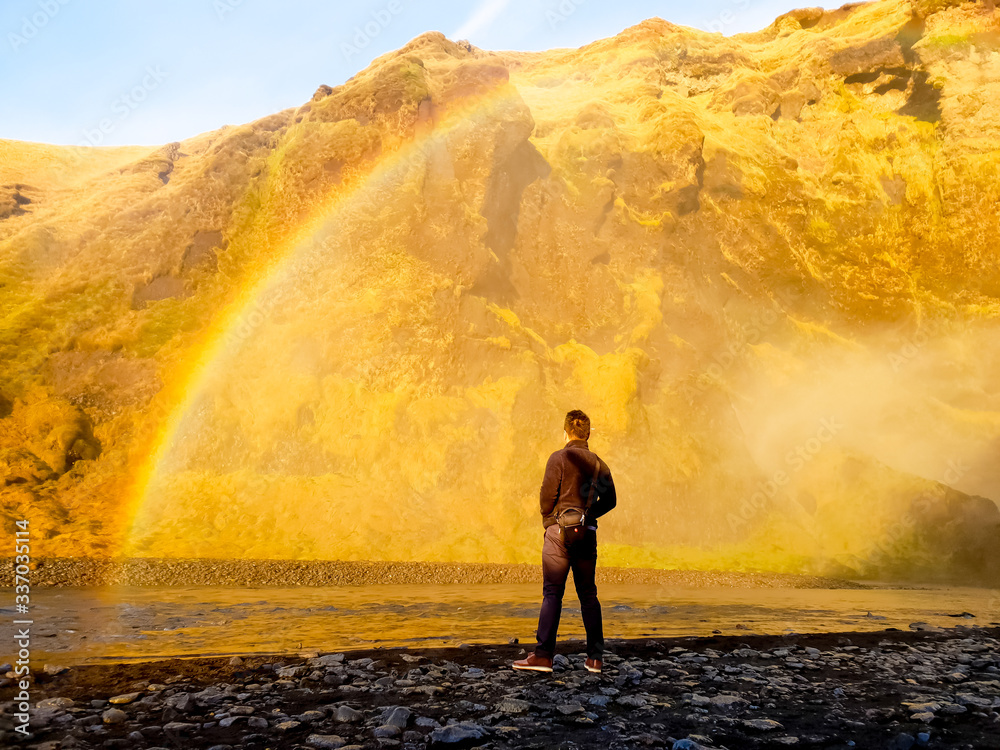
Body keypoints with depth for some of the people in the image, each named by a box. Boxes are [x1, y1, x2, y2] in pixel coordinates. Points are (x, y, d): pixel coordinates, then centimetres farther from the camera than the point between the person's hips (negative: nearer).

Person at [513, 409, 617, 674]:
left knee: (552, 593, -3)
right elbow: (610, 500, 11)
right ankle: (595, 657, 12)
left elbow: (548, 495, -11)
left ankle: (543, 655, -4)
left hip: (560, 530, -4)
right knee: (588, 594, 10)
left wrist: (548, 519, 7)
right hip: (587, 533, 5)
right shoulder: (598, 463, 10)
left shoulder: (559, 458, -5)